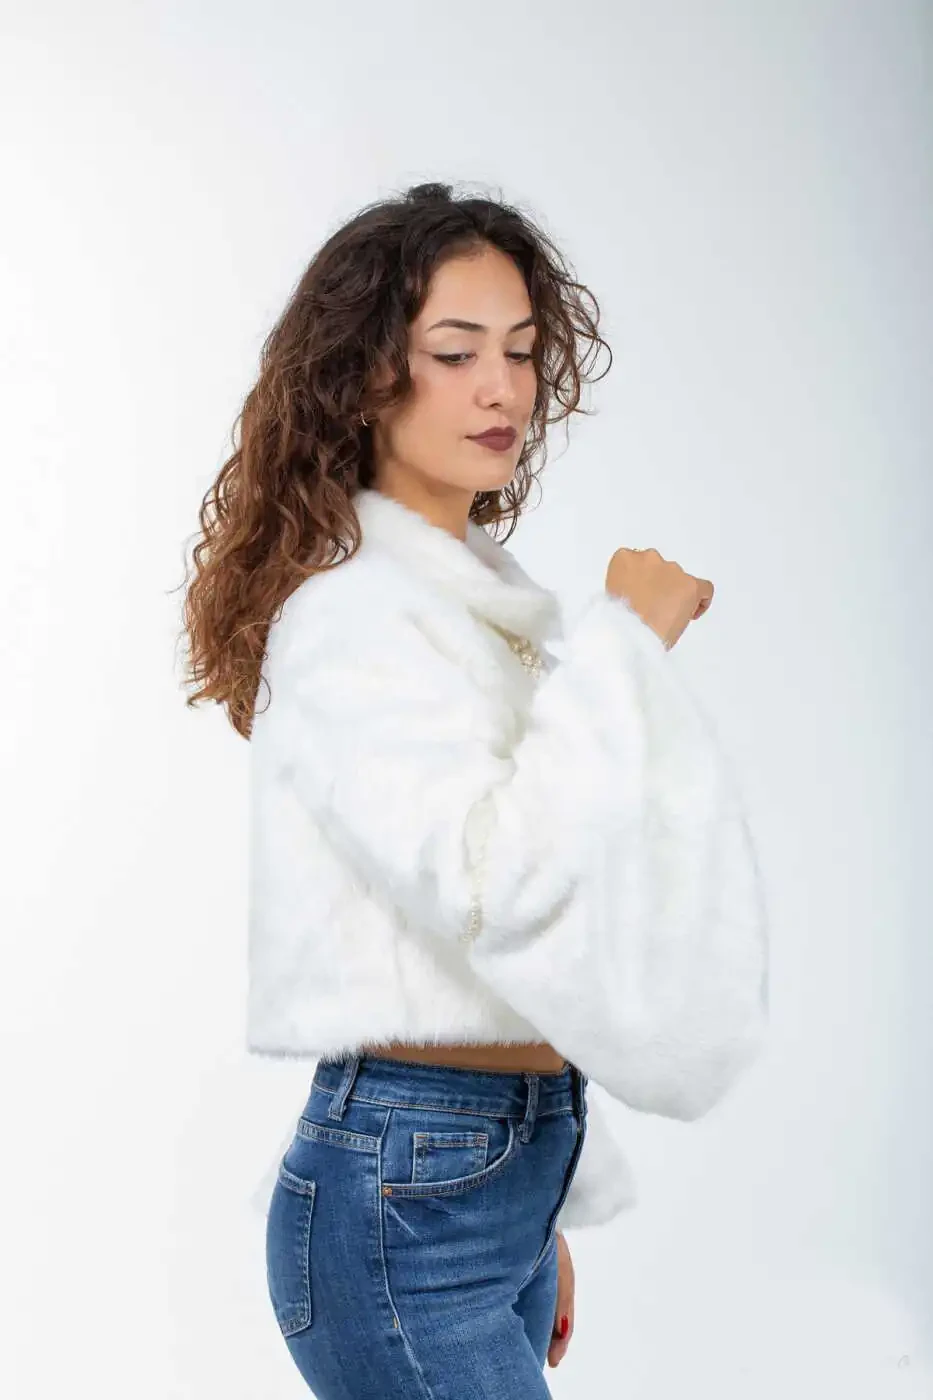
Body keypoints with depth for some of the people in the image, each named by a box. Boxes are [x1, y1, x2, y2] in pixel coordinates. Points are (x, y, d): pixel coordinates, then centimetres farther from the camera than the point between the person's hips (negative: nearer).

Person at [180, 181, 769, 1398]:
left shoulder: (486, 596, 14)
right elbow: (492, 880, -27)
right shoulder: (349, 617, -14)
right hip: (405, 1203, -8)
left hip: (508, 1172, 8)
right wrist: (622, 644, -18)